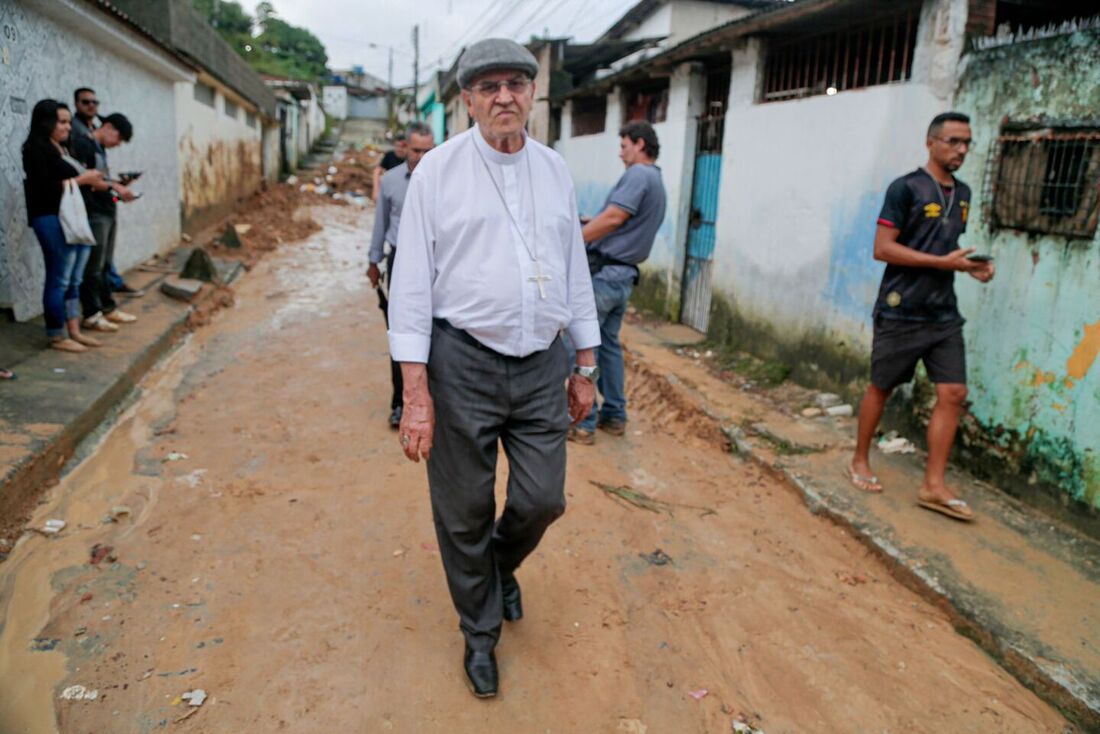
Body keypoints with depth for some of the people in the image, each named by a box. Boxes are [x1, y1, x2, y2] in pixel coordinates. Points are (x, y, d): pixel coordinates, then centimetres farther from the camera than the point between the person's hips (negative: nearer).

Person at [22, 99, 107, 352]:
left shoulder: (63, 149, 19)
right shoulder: (37, 149, -6)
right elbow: (44, 188, -14)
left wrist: (93, 181, 0)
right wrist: (82, 179, -12)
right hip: (54, 220, -8)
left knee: (74, 280, 9)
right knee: (59, 280, -5)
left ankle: (74, 331, 14)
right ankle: (57, 336, 1)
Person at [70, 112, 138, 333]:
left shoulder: (101, 149, 20)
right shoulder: (82, 144, -8)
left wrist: (117, 190, 6)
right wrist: (114, 186, -18)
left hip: (108, 212, 9)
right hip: (94, 213, -9)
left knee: (104, 265, 14)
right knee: (93, 267, -5)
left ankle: (108, 308, 21)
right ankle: (91, 314, 1)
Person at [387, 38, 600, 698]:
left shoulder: (556, 171, 8)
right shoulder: (438, 170, -4)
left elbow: (576, 271, 13)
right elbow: (412, 280, -7)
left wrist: (585, 368, 12)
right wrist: (417, 391, -12)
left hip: (543, 364, 4)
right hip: (463, 363, -3)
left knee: (543, 501, 8)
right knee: (465, 513, 9)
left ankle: (502, 564, 44)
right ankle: (480, 632, 34)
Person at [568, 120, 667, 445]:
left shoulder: (638, 174, -10)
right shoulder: (657, 183, 20)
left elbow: (613, 218, -20)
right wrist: (590, 226, 17)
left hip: (604, 272, -10)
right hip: (625, 274, 10)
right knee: (609, 344, 16)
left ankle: (583, 422, -1)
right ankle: (614, 415, 22)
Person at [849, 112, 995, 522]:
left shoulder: (962, 193, 14)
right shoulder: (906, 188, -8)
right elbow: (882, 249, -14)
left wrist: (969, 265, 4)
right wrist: (943, 262, -18)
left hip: (943, 315, 6)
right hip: (901, 313, -6)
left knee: (953, 393, -1)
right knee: (881, 388, 6)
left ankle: (934, 484, 4)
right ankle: (860, 461, 24)